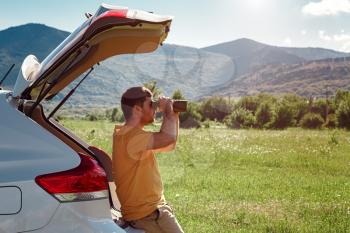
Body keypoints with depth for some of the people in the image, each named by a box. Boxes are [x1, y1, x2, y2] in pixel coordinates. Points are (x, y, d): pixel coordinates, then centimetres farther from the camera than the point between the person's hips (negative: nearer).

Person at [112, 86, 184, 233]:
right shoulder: (131, 136, -21)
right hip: (145, 214, -10)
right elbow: (169, 138, -34)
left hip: (153, 208, 10)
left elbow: (169, 145, 20)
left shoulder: (134, 134, 12)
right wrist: (167, 110, -16)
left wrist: (174, 116, 7)